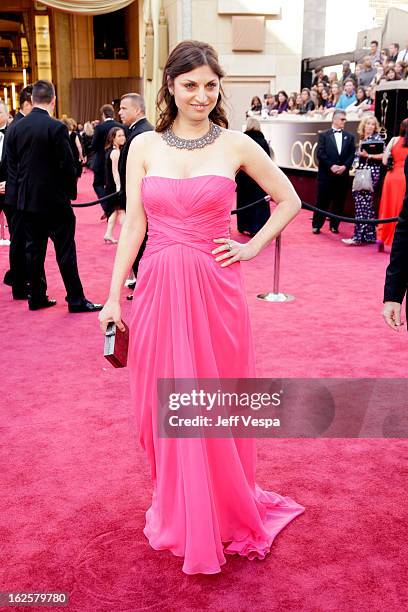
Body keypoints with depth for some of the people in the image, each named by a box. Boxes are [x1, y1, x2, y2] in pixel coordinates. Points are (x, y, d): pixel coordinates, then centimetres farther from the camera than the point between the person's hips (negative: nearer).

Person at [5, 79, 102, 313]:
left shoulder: (16, 128, 3)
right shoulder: (57, 127, -14)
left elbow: (11, 165, 6)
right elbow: (67, 165, -13)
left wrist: (17, 193, 12)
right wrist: (71, 192, 1)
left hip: (27, 199, 5)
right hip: (54, 200, -5)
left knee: (34, 250, 12)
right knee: (65, 250, 1)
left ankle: (37, 297, 19)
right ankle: (76, 300, 7)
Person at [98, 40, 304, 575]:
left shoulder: (236, 145, 0)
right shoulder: (144, 146, 3)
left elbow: (289, 201, 9)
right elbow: (133, 226, 3)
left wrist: (251, 248, 0)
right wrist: (113, 297, 1)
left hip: (215, 289, -1)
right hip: (158, 289, 2)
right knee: (164, 405, 11)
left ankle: (227, 511, 33)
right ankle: (177, 516, 34)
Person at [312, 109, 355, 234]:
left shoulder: (349, 136, 12)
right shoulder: (324, 135, 3)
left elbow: (352, 154, 6)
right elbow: (320, 153, -5)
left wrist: (344, 166, -9)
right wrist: (331, 166, -14)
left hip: (342, 174, 3)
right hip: (326, 174, -3)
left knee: (339, 202, 5)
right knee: (322, 201, 0)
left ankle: (334, 225, 15)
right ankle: (316, 225, 8)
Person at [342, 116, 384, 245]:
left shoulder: (377, 138, -3)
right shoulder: (362, 139, 17)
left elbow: (383, 155, -11)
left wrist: (368, 155, -16)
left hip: (371, 172, -7)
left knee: (362, 202, -12)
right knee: (367, 204, 9)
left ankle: (359, 236, -12)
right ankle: (370, 235, 14)